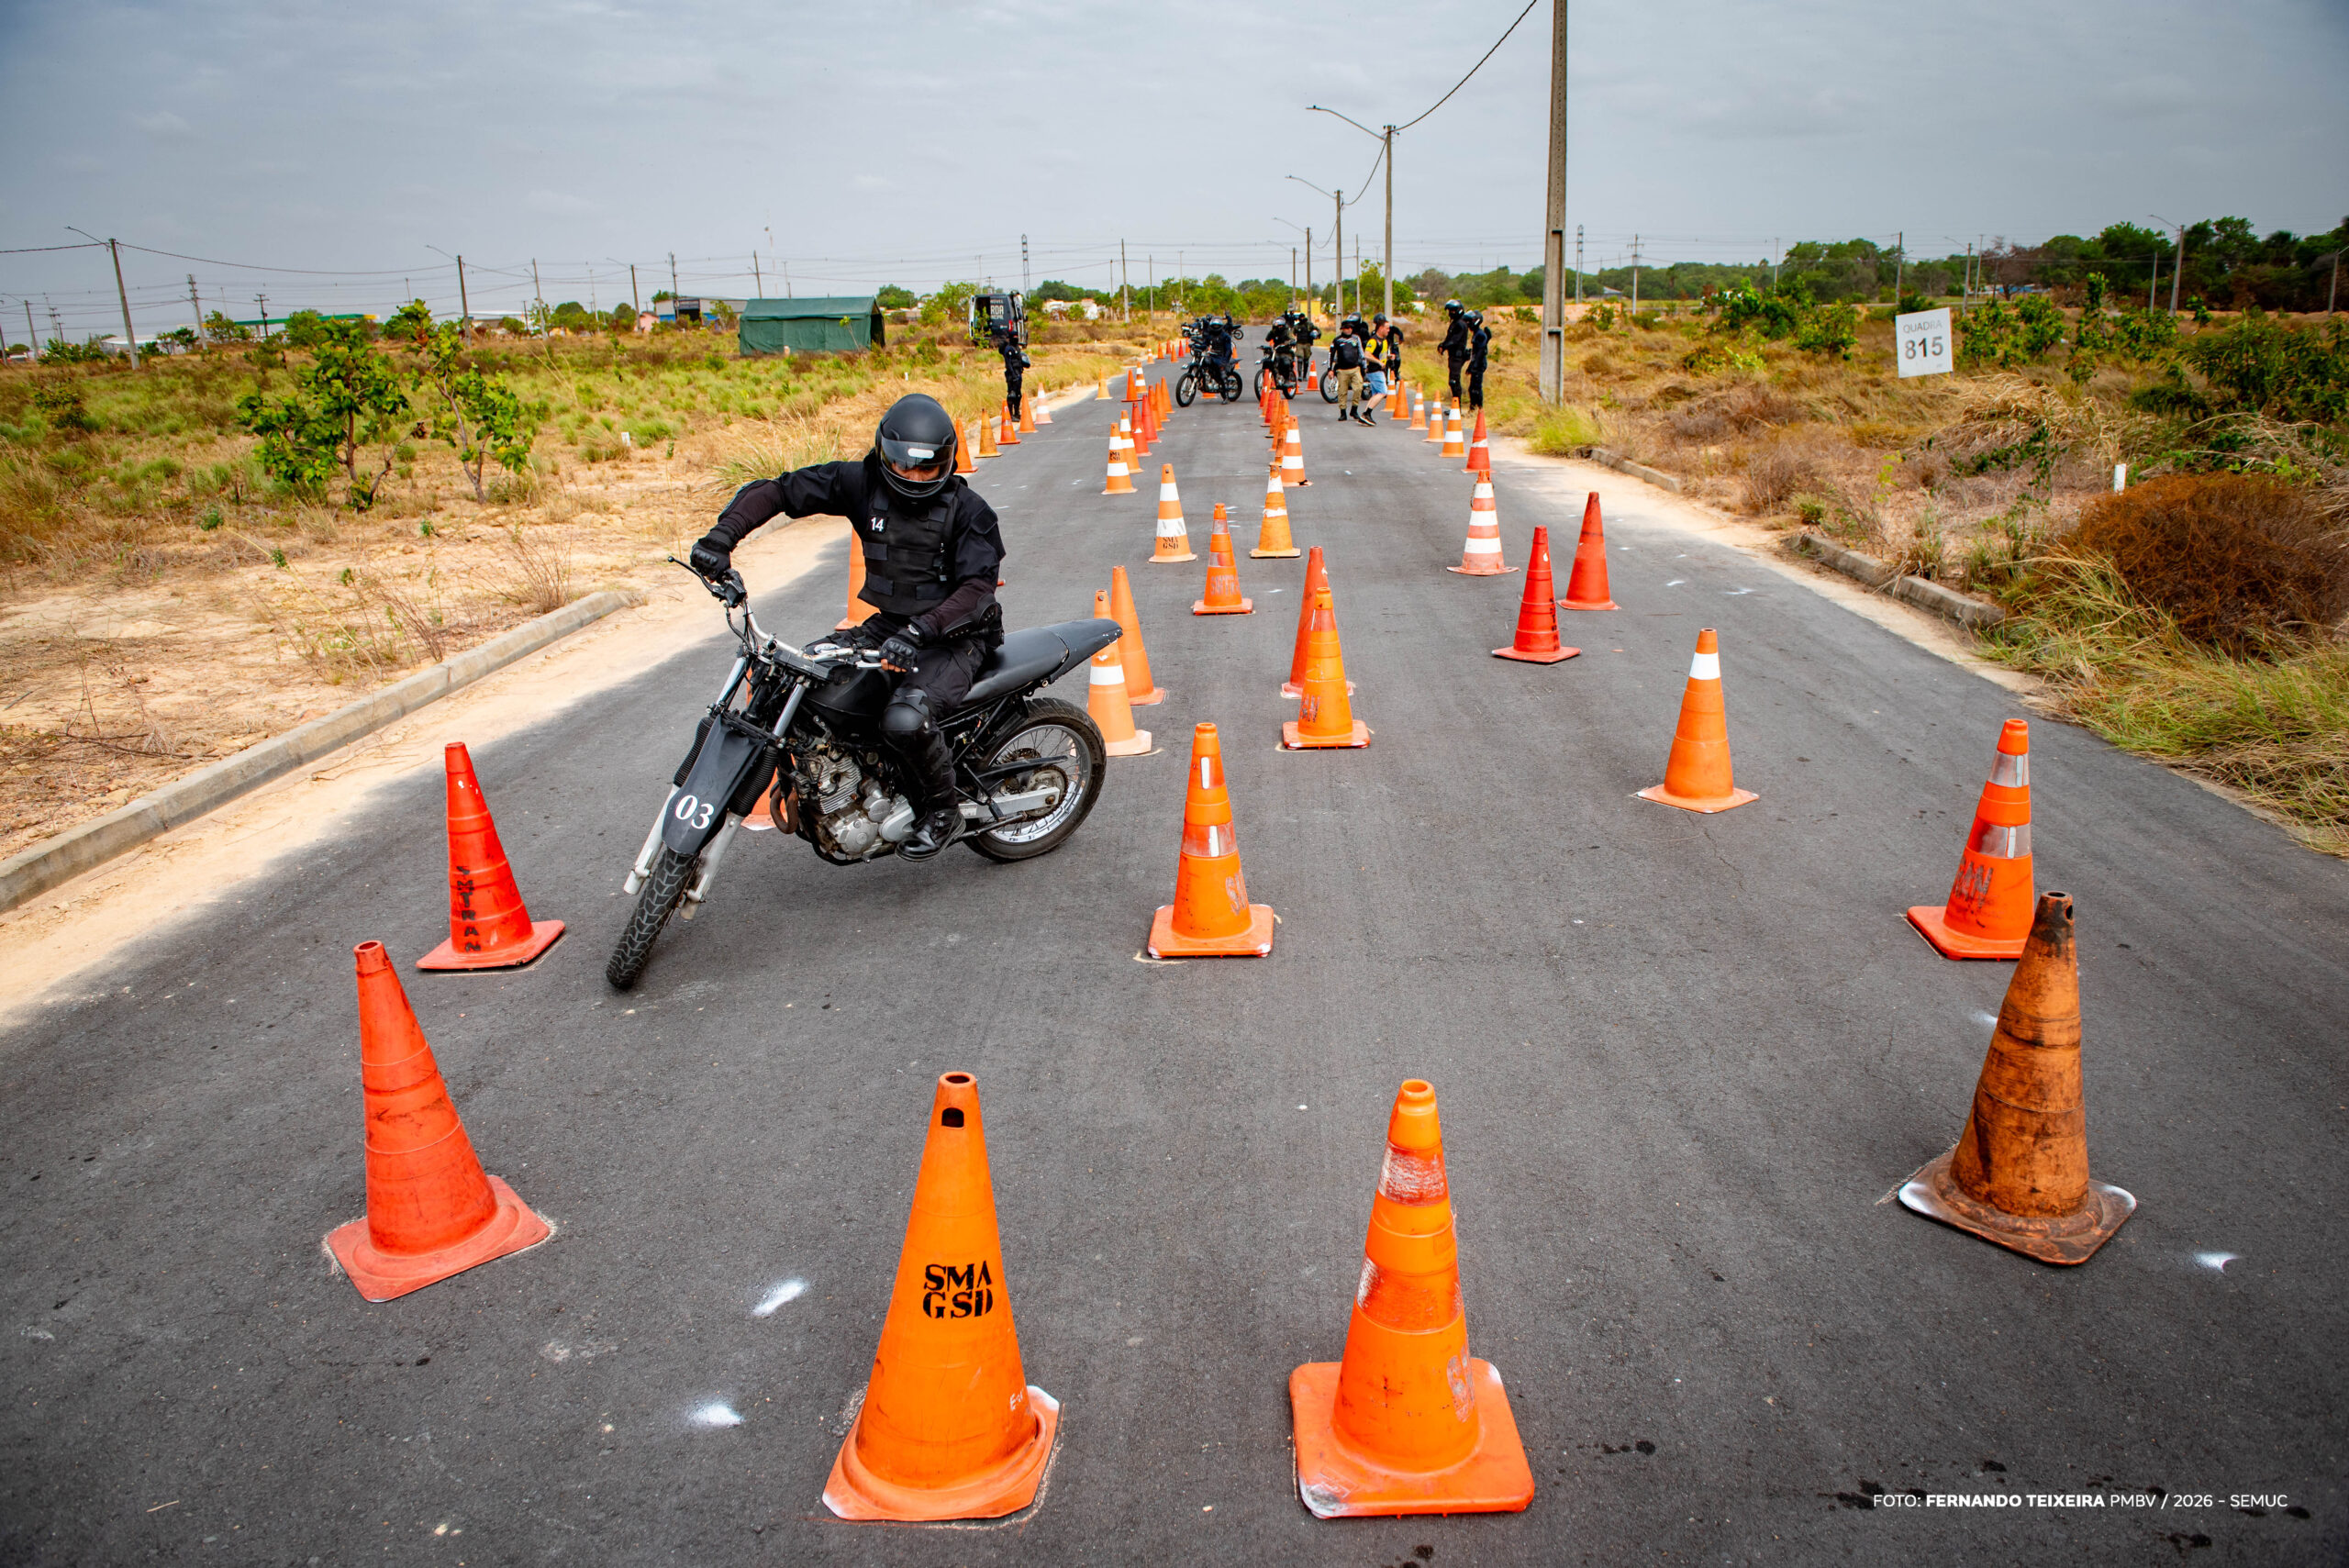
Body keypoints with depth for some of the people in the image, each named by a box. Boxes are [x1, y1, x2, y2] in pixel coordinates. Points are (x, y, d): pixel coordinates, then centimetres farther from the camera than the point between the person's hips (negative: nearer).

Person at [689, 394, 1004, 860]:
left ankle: (943, 812, -4)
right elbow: (777, 489, -5)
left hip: (955, 634, -6)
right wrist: (722, 537, -20)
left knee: (905, 719, -31)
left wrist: (920, 631, -37)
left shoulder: (968, 509, -13)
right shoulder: (862, 483, -4)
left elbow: (978, 586, -22)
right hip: (888, 625, 6)